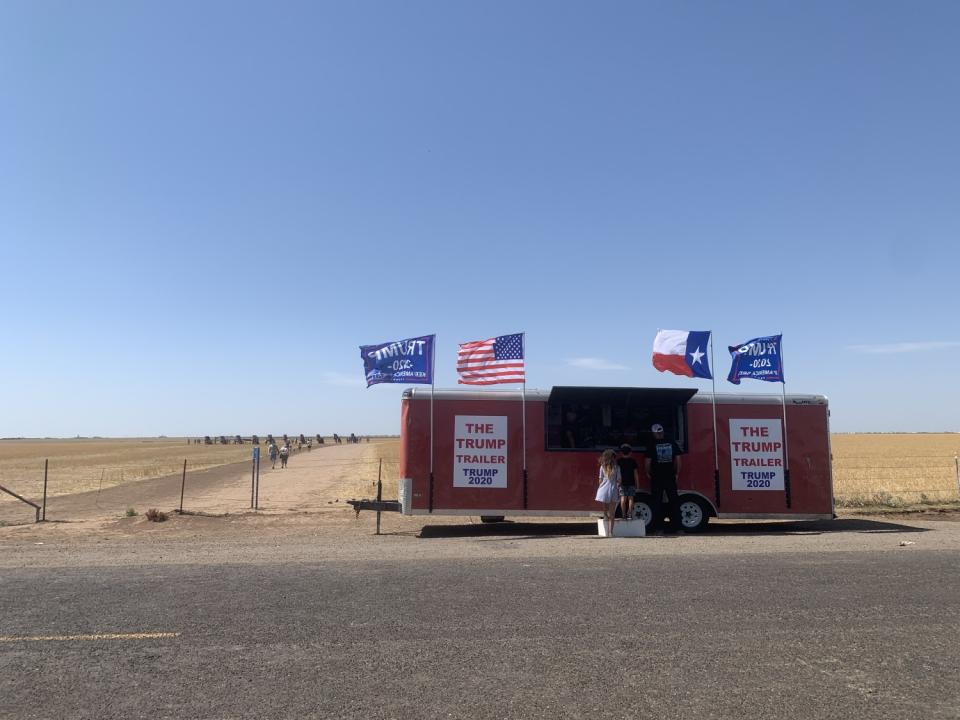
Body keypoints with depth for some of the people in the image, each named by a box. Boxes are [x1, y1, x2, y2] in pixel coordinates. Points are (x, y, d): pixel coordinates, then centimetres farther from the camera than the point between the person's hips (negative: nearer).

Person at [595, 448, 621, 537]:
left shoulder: (602, 467, 2)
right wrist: (618, 490, 9)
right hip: (613, 490, -2)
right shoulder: (616, 467, -2)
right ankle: (610, 532, -3)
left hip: (604, 489, 2)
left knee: (605, 512, 12)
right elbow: (618, 480, -2)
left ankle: (607, 532, 11)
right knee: (612, 513, 4)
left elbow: (600, 479, 4)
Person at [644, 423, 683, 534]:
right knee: (674, 502, 6)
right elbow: (678, 459, 3)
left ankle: (657, 527, 6)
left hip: (657, 478, -2)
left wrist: (648, 473, 8)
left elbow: (647, 461, -7)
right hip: (670, 477, 2)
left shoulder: (652, 445, -6)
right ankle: (677, 527, 3)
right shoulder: (672, 443, 2)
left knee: (657, 503, 5)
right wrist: (677, 473, 11)